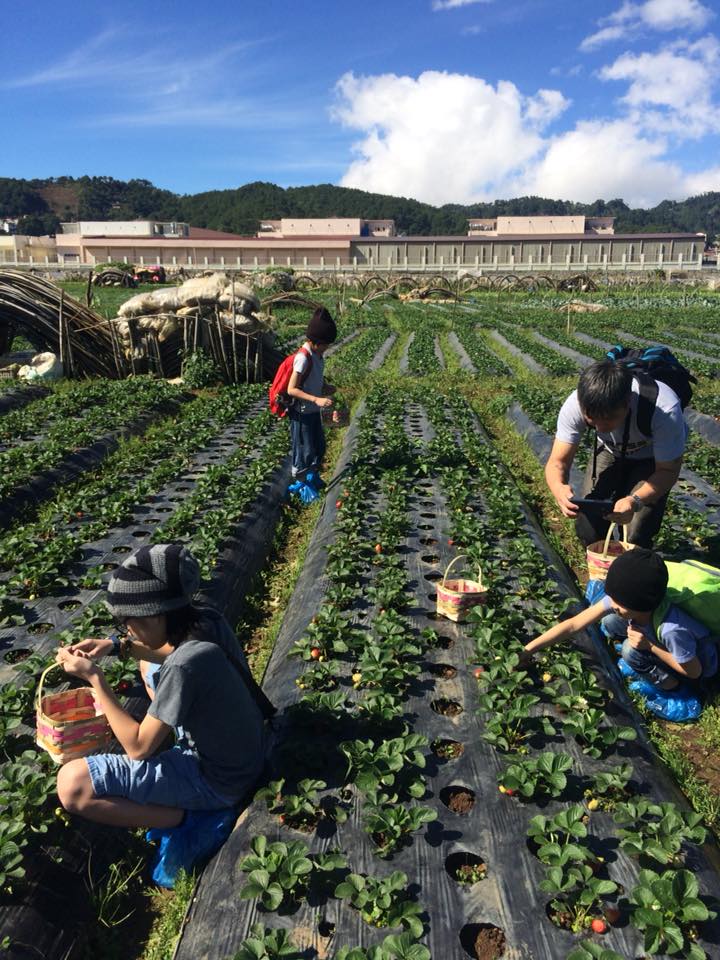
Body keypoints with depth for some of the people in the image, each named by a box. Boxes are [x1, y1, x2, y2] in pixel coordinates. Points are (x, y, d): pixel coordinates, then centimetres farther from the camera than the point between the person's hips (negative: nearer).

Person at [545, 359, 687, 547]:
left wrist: (636, 501, -48)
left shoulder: (665, 411, -40)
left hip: (654, 457, -2)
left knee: (636, 536, -18)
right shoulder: (576, 405, -34)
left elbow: (668, 471, -28)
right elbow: (558, 462, -28)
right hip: (611, 451, 2)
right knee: (587, 528, -10)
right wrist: (559, 488, -52)